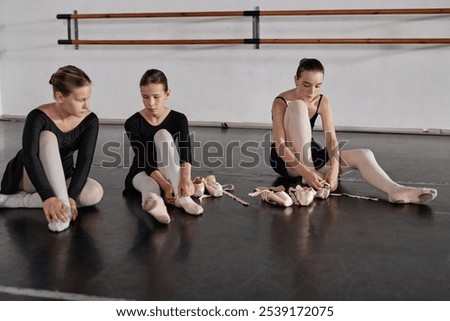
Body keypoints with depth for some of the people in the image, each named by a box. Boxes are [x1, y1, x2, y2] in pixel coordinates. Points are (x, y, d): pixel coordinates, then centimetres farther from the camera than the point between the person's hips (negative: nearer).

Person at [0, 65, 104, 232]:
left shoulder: (90, 120, -15)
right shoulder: (38, 117, -26)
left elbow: (84, 160, -23)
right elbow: (29, 156, -39)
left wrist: (71, 196, -38)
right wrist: (48, 197, -53)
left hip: (62, 178, 4)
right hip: (30, 177, -3)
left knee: (95, 193, -29)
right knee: (48, 137, -32)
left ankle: (19, 200, -24)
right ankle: (63, 206, -39)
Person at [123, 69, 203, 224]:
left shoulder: (178, 119, -9)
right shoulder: (133, 123, -14)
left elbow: (186, 151, -26)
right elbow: (145, 160, -22)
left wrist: (185, 178, -48)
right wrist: (165, 185, -38)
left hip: (169, 174, 1)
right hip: (143, 173, -1)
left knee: (163, 134, -27)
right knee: (151, 188, -37)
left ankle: (182, 197, -40)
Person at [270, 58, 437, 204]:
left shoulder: (323, 103, -4)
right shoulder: (281, 103, -18)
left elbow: (331, 140, -14)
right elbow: (280, 145, -26)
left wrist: (333, 168, -33)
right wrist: (304, 171, -39)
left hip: (311, 156, 5)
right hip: (287, 161, -5)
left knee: (363, 155, -20)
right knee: (298, 106, -30)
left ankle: (396, 190, -42)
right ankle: (307, 172, -30)